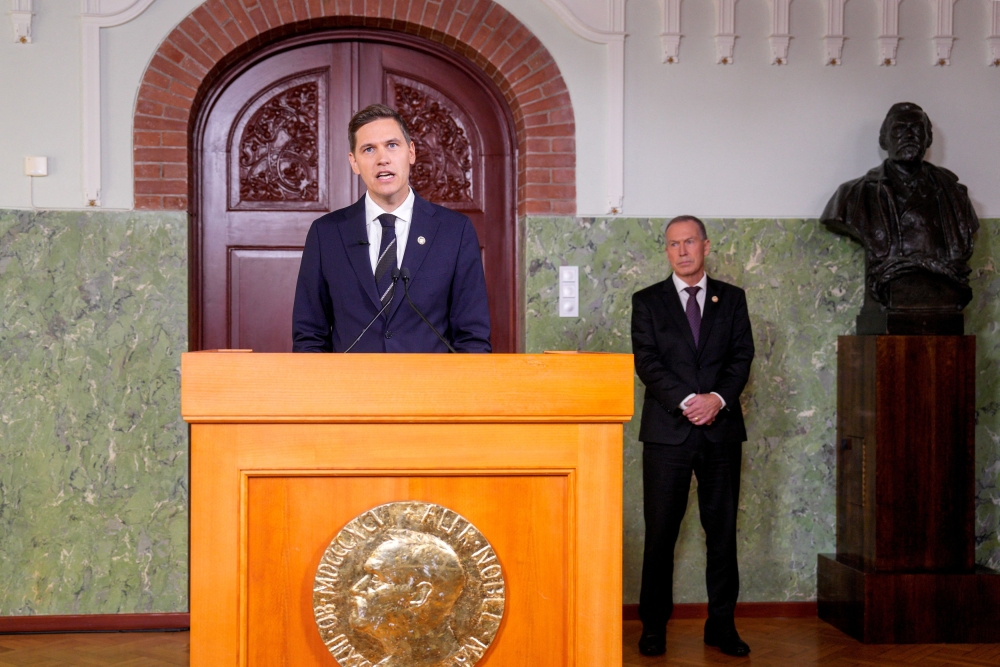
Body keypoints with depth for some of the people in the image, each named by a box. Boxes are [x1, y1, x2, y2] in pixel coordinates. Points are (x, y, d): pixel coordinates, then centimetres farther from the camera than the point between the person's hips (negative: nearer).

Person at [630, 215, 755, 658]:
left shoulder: (732, 299, 12)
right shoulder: (647, 302, 7)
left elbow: (742, 356, 3)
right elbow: (646, 361, -4)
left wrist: (718, 398, -14)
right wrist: (686, 402, -16)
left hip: (722, 429, 2)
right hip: (667, 431, -1)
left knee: (722, 530, 6)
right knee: (660, 533, 1)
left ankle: (721, 625, 15)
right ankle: (654, 626, 10)